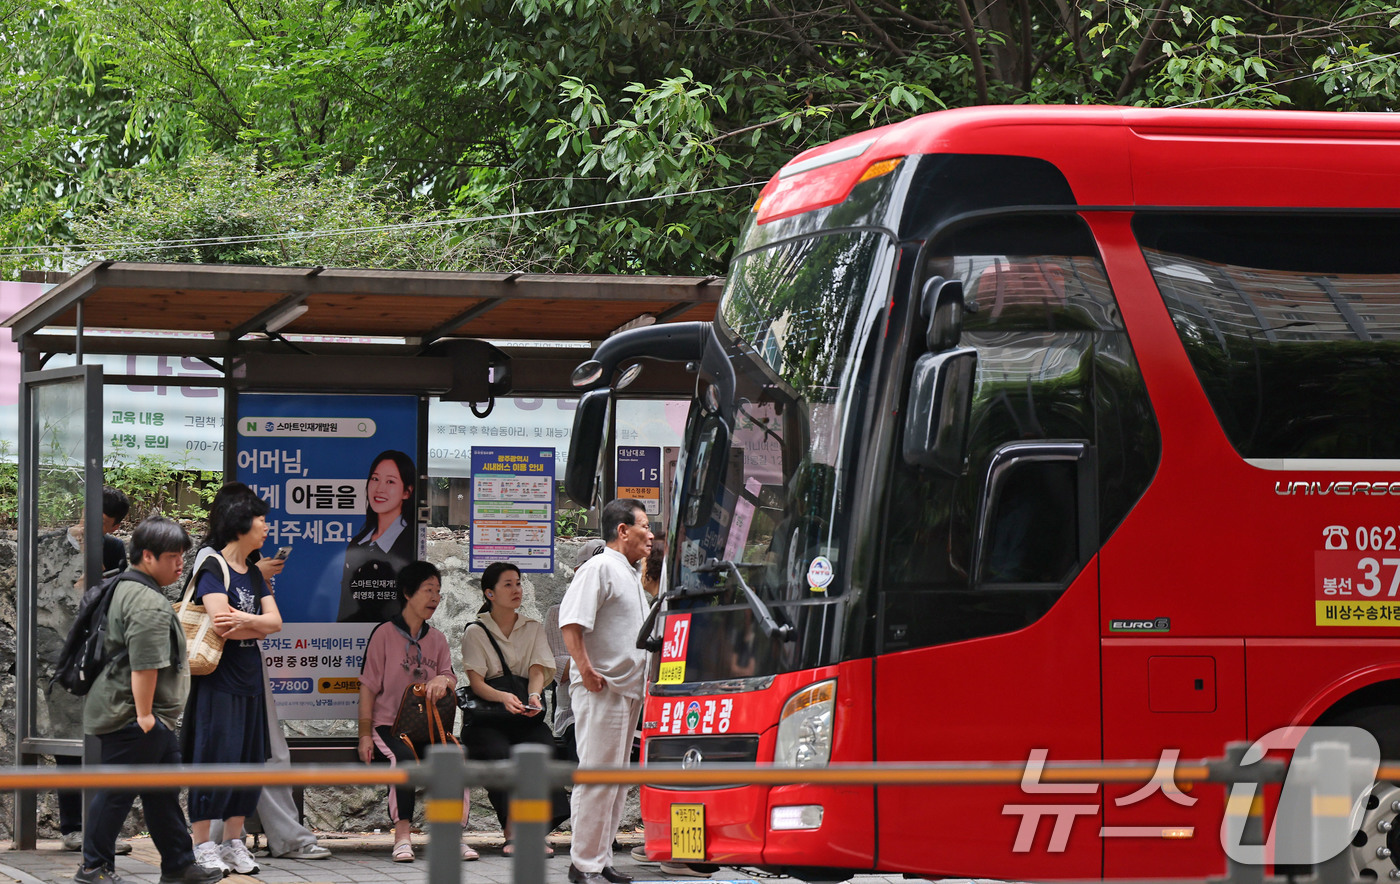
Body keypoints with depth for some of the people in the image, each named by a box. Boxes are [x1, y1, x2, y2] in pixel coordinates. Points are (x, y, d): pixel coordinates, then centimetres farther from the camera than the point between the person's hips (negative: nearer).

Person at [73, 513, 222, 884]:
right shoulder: (149, 605, -19)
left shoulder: (126, 590, 17)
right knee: (118, 791, -2)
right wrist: (144, 714, -22)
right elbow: (144, 665, -25)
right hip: (132, 715, -11)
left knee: (162, 794, 14)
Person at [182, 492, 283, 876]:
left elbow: (275, 621, 3)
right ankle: (202, 845, -3)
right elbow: (222, 623, -20)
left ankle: (234, 842, 15)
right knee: (215, 757, -7)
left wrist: (242, 620, -14)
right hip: (217, 679, -8)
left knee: (249, 759, 8)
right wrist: (258, 625, -7)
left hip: (249, 678, 8)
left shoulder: (254, 574, 16)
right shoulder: (212, 567, -8)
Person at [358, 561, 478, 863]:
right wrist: (365, 734, -9)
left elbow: (451, 680, 11)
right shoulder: (385, 634, 3)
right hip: (390, 725, -4)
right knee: (404, 757, -37)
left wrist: (443, 680, -16)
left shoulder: (437, 639, 18)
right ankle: (402, 836, -33)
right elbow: (368, 687, 0)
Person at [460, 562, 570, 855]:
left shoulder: (533, 628, 14)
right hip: (486, 718, -2)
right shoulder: (475, 632, 4)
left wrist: (534, 695, -25)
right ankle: (511, 833, -31)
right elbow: (476, 682, -8)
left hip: (526, 716, 2)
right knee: (501, 754, -33)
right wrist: (504, 697, -29)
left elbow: (537, 669, -1)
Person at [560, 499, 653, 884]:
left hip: (629, 689, 10)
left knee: (618, 780, 12)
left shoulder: (630, 575, 20)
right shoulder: (599, 568, -11)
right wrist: (585, 669, -23)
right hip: (601, 690, -10)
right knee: (598, 778, -8)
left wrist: (646, 677, 20)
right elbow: (570, 621, -22)